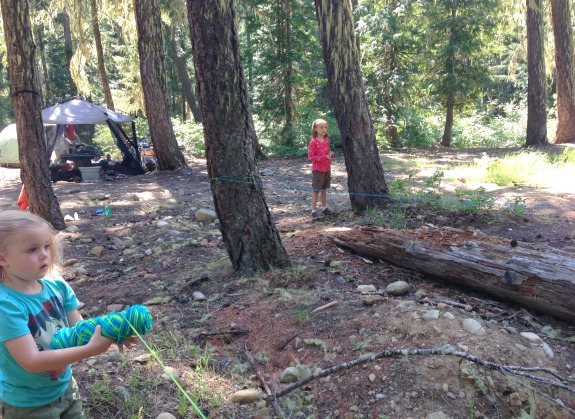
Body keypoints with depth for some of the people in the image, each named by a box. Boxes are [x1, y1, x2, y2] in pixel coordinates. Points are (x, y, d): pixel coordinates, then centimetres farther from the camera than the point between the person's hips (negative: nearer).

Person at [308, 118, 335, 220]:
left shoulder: (327, 141, 7)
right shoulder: (313, 142, -13)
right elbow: (310, 156, -17)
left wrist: (330, 155, -3)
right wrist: (324, 157, -23)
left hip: (327, 169, 6)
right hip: (317, 170, -6)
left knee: (324, 190, 15)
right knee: (316, 191, -4)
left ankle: (324, 208, 26)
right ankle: (314, 211, 0)